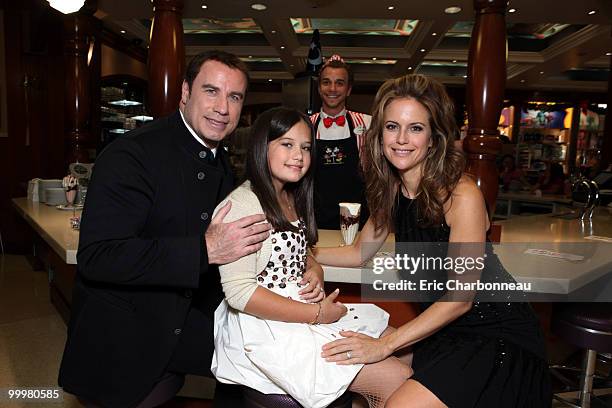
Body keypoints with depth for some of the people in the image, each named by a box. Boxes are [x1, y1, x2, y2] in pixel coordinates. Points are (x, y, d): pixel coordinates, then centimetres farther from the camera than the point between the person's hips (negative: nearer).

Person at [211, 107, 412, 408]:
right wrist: (315, 314, -18)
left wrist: (315, 272, -2)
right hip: (267, 330, -9)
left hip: (308, 311, 9)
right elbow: (239, 292, -21)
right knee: (397, 379, -11)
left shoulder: (291, 198, 11)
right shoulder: (241, 205, -17)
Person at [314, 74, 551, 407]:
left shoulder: (462, 195, -22)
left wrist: (385, 345, -24)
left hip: (498, 333, -6)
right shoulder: (391, 191, -1)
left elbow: (460, 297, -21)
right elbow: (360, 252, 10)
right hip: (440, 327, 6)